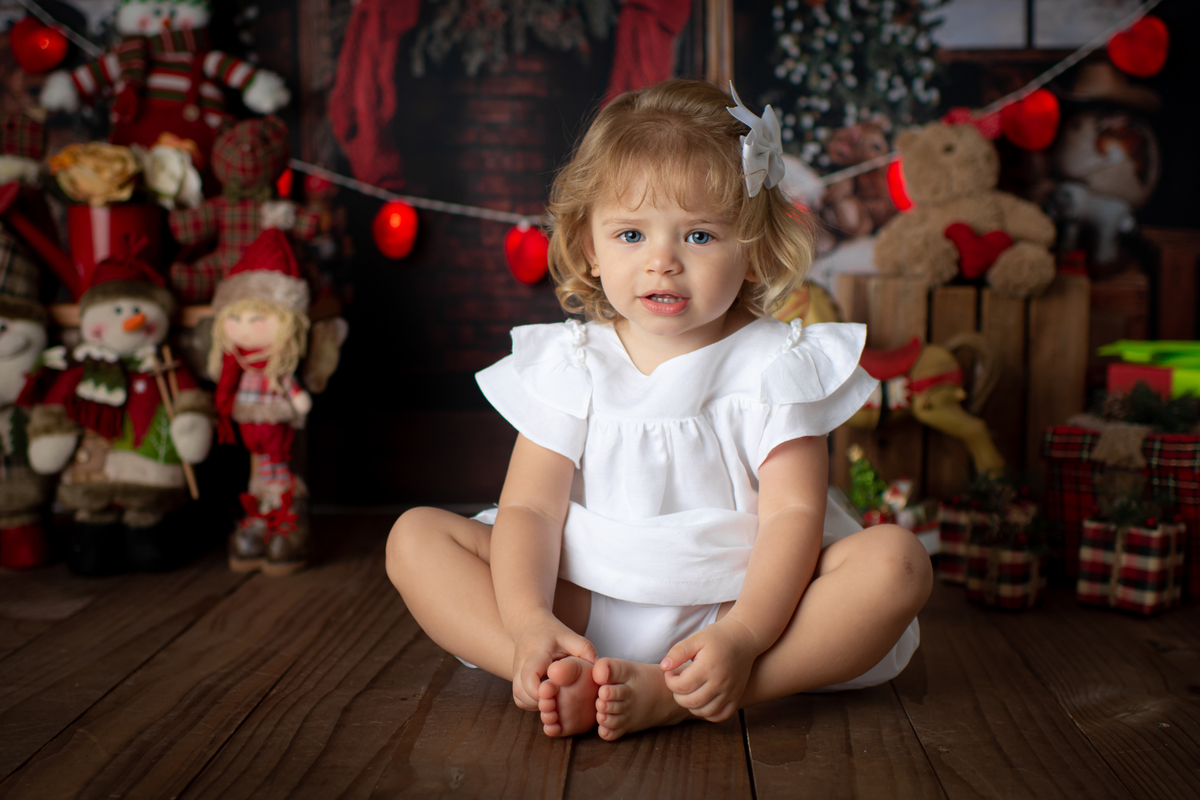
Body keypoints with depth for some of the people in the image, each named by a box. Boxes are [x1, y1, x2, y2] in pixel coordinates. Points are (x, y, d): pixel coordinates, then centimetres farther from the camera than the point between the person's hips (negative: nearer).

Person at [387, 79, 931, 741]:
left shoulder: (775, 364, -5)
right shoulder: (568, 364, 1)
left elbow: (793, 516, -13)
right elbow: (530, 507, -7)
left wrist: (743, 636, -30)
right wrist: (529, 622, -26)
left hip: (745, 597, -1)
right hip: (587, 611, 2)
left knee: (895, 560, -26)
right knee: (415, 537, -12)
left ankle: (673, 698, -36)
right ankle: (572, 678, -33)